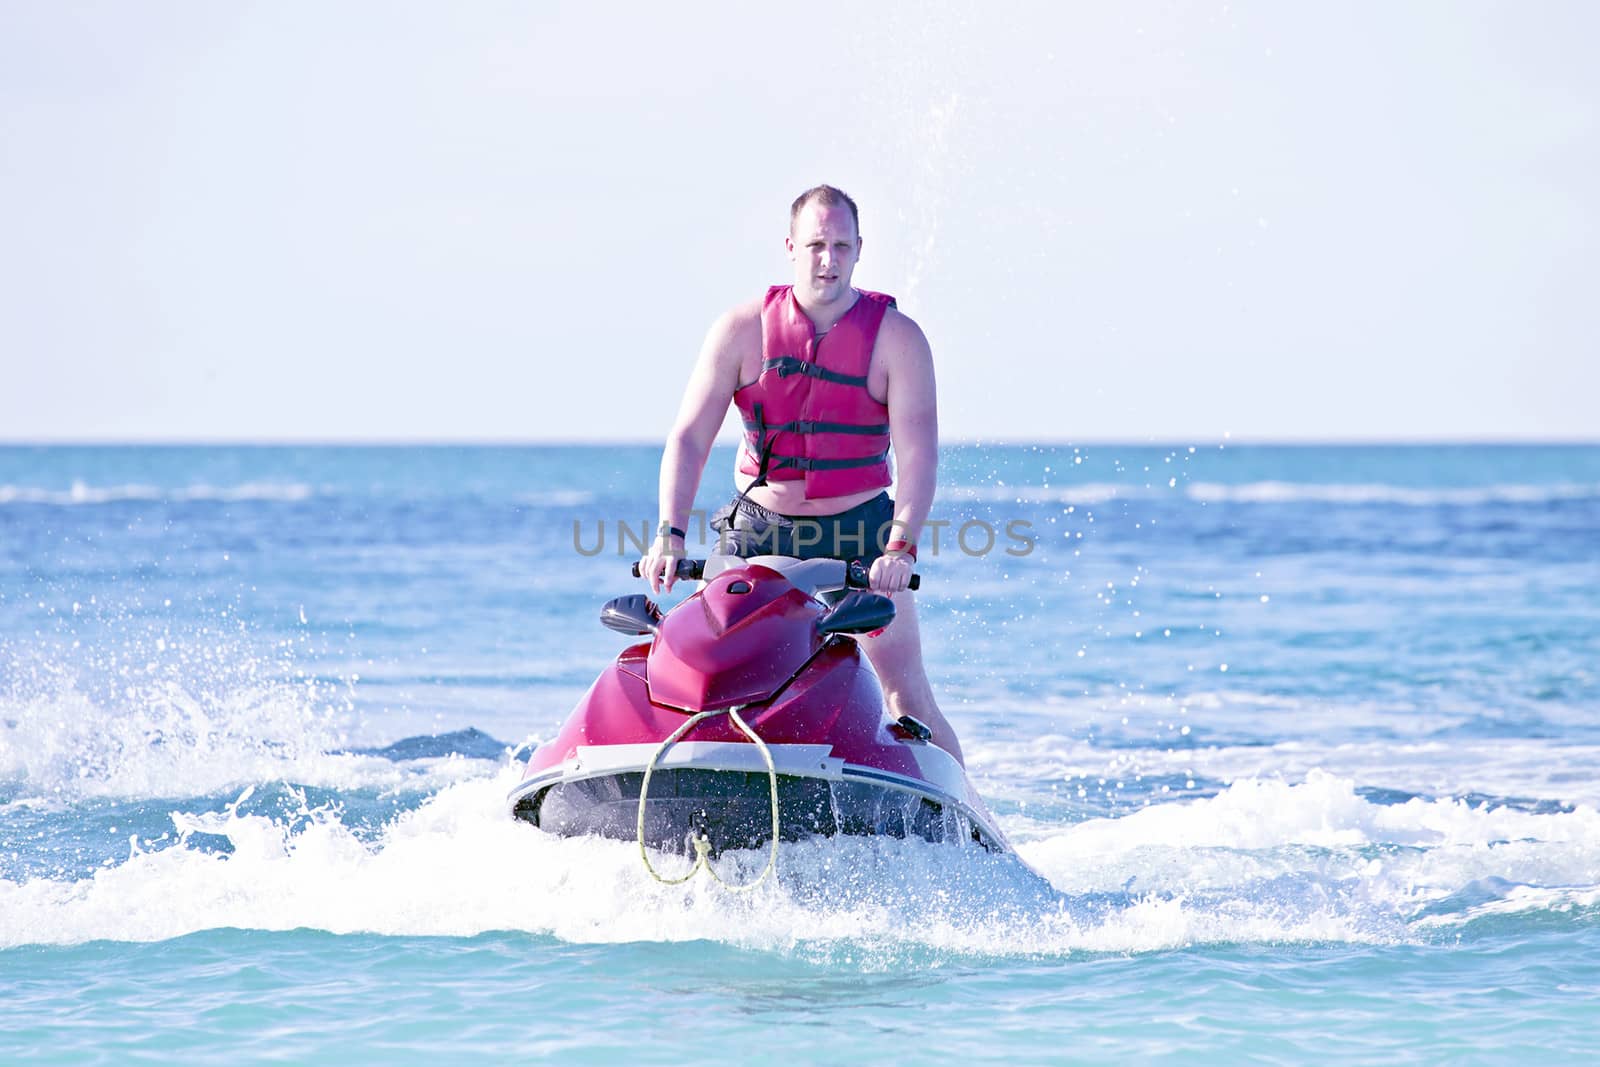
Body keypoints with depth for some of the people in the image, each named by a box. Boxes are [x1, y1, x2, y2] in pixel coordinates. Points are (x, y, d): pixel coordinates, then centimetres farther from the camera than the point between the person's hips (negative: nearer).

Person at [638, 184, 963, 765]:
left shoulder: (896, 337, -8)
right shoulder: (743, 328, -4)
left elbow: (918, 451, -16)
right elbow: (688, 438, -7)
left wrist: (900, 547, -30)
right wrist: (670, 534, -20)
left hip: (861, 531, -2)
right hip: (760, 531, 2)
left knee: (907, 693, -8)